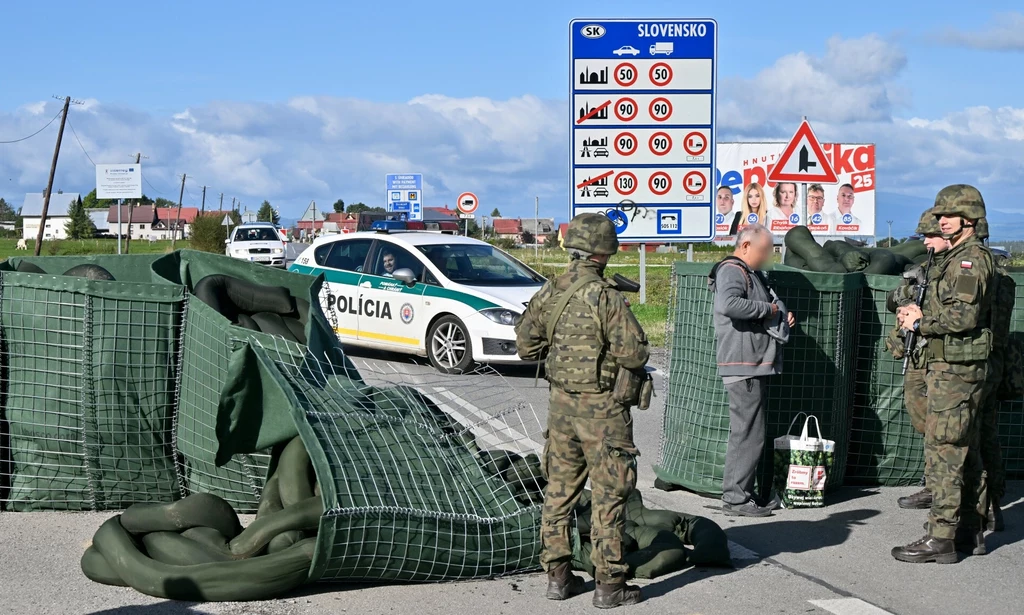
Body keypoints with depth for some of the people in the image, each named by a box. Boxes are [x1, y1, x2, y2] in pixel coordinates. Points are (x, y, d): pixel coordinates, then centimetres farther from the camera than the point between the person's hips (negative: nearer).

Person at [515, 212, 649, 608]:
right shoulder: (606, 297, -18)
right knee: (609, 496, 2)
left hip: (561, 403, 6)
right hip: (601, 409, -6)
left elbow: (526, 345, 9)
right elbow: (634, 354, -18)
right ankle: (609, 584, 6)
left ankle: (558, 575, 20)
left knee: (559, 489, 14)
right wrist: (615, 351, 2)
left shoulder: (548, 292, 2)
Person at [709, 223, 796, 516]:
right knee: (748, 434, -10)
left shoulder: (753, 273, 21)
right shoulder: (732, 271, -12)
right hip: (743, 364, -11)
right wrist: (766, 308, -20)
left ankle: (741, 491, 23)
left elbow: (773, 300, 37)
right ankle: (735, 497, -6)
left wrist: (783, 313, 14)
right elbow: (728, 304, -32)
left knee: (748, 432, 15)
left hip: (756, 365, 11)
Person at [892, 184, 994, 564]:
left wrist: (921, 323, -12)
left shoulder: (971, 258, -14)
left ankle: (941, 537, -8)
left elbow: (964, 315, -23)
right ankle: (969, 531, 22)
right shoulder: (955, 257, 19)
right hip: (952, 366, 11)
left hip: (955, 368, -11)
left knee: (943, 450, -10)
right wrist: (922, 314, 7)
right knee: (963, 450, 14)